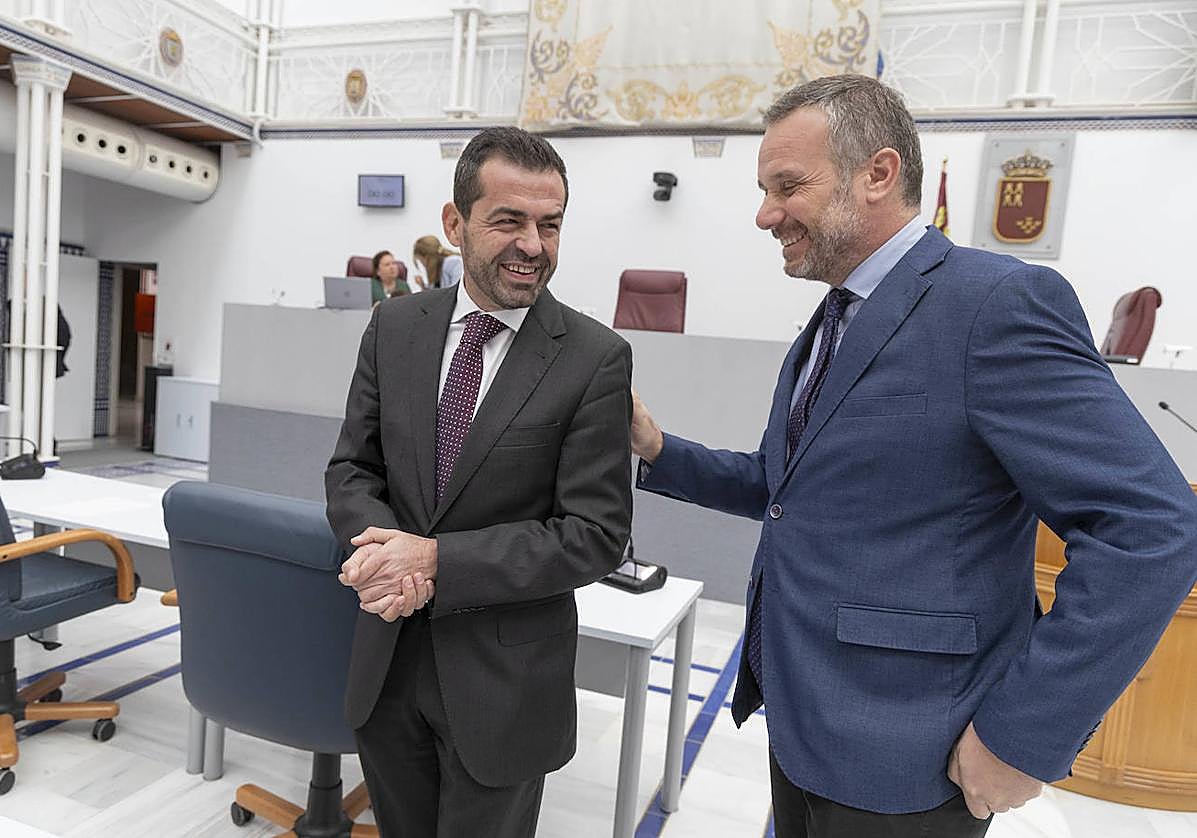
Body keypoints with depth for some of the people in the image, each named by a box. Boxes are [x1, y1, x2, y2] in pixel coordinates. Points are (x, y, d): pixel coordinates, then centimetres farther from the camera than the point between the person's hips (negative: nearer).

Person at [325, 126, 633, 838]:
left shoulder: (597, 359, -14)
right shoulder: (394, 328, -1)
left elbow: (596, 535, -15)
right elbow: (352, 468, 4)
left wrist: (436, 559, -21)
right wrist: (384, 547, -18)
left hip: (503, 680, -3)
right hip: (388, 666, 4)